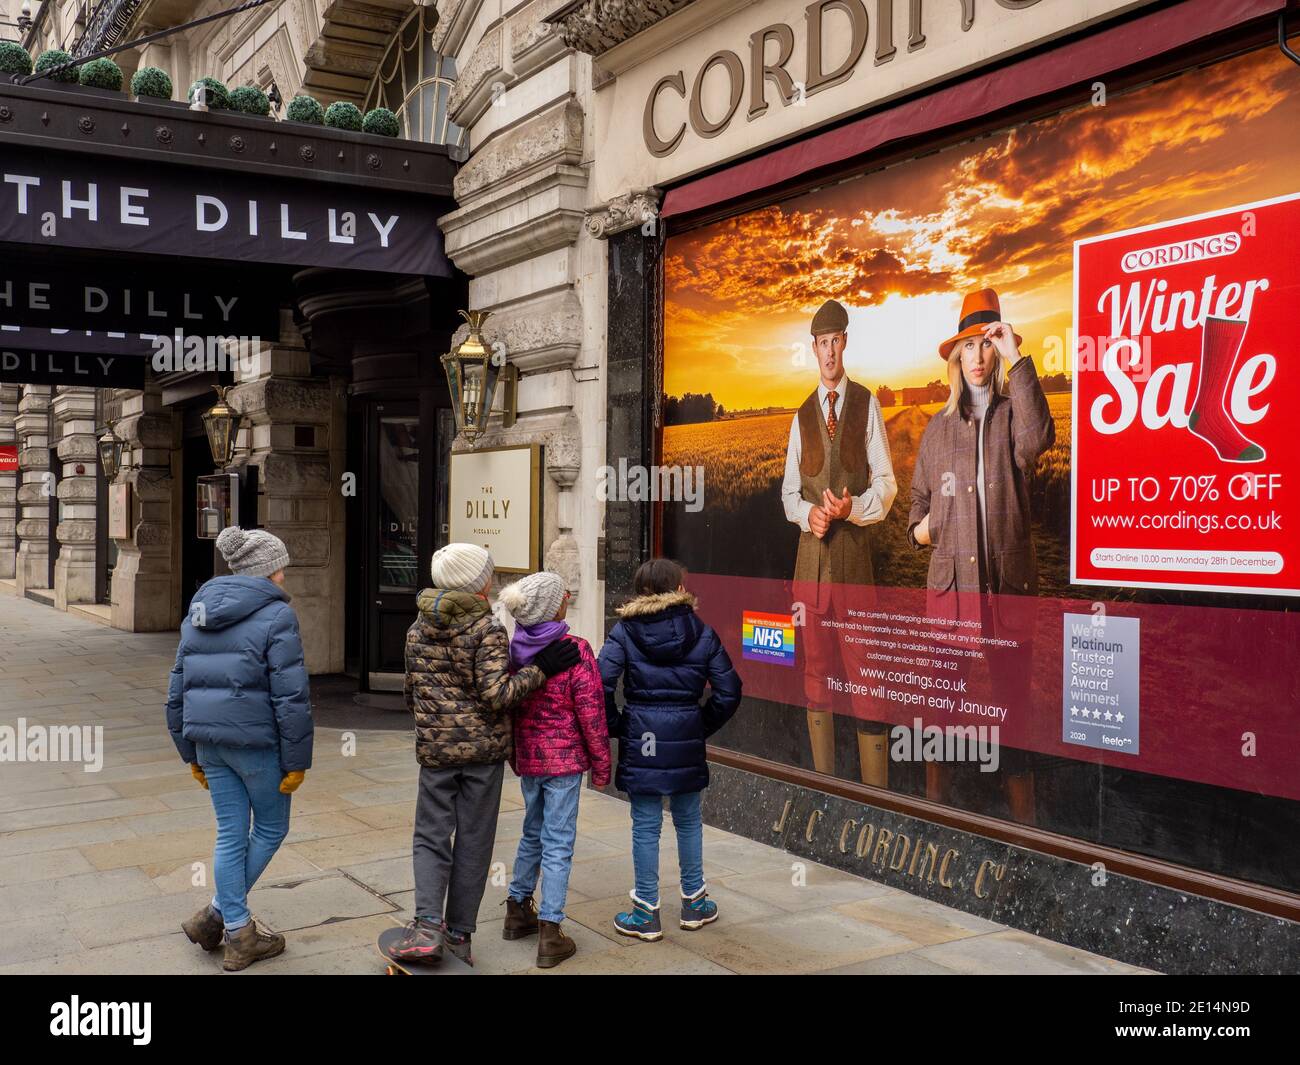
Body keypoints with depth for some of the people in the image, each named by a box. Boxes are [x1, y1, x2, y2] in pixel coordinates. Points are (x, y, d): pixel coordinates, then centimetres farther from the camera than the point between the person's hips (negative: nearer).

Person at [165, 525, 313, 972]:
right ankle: (215, 914, 11)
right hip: (256, 740, -6)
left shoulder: (199, 613, 12)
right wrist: (296, 762, -10)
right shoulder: (276, 615, -11)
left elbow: (178, 689, 14)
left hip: (209, 739, 7)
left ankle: (238, 935, 18)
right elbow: (291, 696, -16)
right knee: (271, 828, 13)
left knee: (231, 833, 14)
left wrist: (192, 752, 21)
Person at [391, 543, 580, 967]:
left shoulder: (418, 629, 5)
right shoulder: (487, 629, -12)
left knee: (431, 836, 10)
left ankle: (428, 926, -7)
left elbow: (412, 693, 12)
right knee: (473, 841, 7)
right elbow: (496, 694, -18)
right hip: (484, 748, -3)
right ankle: (458, 933, 14)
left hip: (435, 749, 3)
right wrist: (540, 668, -13)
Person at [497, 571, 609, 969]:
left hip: (527, 757, 6)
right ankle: (549, 933, 4)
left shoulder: (514, 649, 1)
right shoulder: (574, 650, -17)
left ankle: (518, 911, 34)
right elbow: (590, 711, -14)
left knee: (533, 834, 23)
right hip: (564, 758, -6)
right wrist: (600, 764, -5)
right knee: (558, 844, 1)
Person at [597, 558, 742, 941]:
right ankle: (694, 903, 29)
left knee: (646, 826, 6)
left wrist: (616, 726, -1)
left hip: (640, 737, -1)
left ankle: (646, 914, 13)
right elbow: (728, 691, -1)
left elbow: (602, 685, -14)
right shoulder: (701, 632, 0)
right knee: (688, 820, 17)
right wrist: (703, 726, 10)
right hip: (686, 739, 2)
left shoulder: (624, 631, -4)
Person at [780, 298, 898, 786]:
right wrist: (808, 513, -6)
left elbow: (886, 483, 1)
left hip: (856, 547, -4)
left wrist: (853, 508, -17)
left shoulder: (866, 403, 4)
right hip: (811, 550, 4)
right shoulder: (802, 416, 15)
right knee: (816, 671, 7)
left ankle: (875, 790, 2)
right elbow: (789, 492, 15)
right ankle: (823, 781, 17)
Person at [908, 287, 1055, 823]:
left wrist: (1017, 359, -17)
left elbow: (1037, 439, -20)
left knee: (1012, 698, 1)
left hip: (1007, 582, -2)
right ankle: (934, 806, 20)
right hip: (948, 580, 3)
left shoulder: (1013, 413, 5)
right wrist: (920, 528, -1)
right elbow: (919, 499, 22)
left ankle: (1023, 817, 12)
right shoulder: (938, 428, 14)